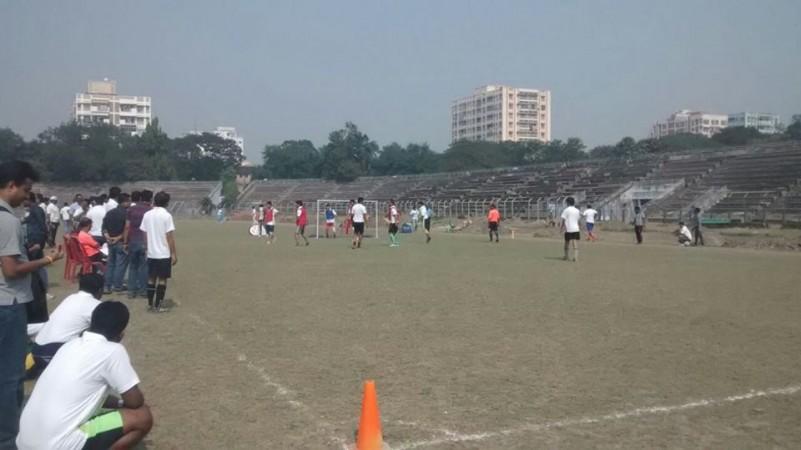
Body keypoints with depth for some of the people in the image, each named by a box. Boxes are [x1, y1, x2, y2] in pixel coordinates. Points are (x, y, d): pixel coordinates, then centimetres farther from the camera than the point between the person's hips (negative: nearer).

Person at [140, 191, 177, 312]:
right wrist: (174, 254, -7)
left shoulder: (147, 215, 4)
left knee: (151, 278, 13)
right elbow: (170, 236, -13)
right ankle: (158, 306, 3)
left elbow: (145, 234, 8)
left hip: (151, 253, 5)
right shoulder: (166, 215, -12)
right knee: (162, 279, 2)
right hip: (164, 254, -5)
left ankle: (150, 304, 16)